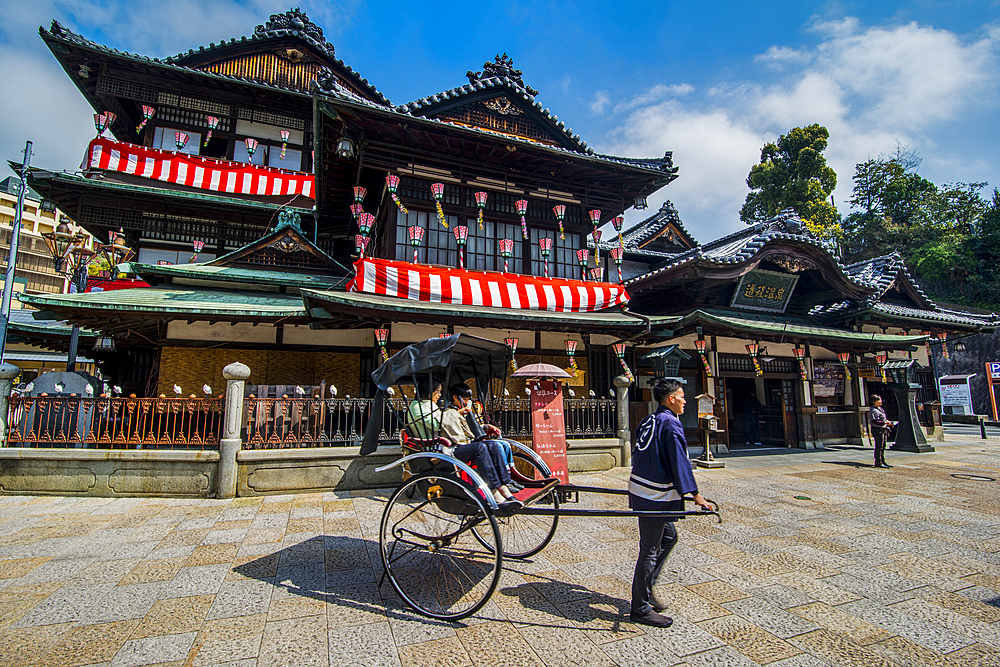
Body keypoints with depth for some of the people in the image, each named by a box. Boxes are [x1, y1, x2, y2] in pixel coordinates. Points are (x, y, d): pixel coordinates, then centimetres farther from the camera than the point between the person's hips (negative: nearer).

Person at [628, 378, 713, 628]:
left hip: (640, 490, 9)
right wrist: (695, 496, -14)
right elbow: (679, 462, -18)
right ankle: (641, 608, 11)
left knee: (669, 536, 22)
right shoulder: (670, 423, -15)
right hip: (654, 497, -9)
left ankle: (646, 587, 28)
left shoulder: (649, 421, 12)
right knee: (650, 550, 0)